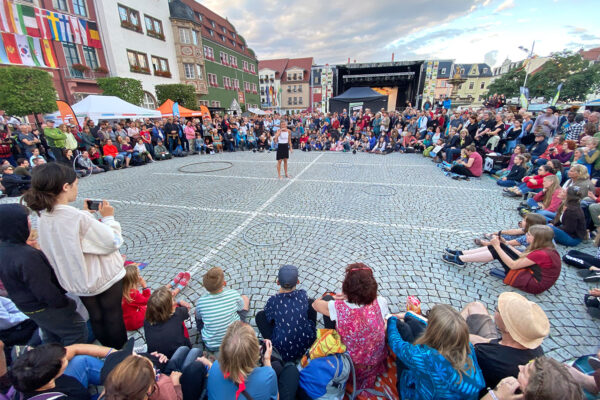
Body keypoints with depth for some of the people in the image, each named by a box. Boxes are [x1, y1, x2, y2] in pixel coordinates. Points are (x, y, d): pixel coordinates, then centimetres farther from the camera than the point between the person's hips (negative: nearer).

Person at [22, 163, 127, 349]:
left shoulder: (44, 218, -8)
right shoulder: (79, 218, -32)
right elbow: (113, 241, -23)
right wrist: (108, 218, -12)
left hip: (77, 281, 7)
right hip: (104, 278, -7)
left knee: (95, 317, 26)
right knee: (113, 317, 16)